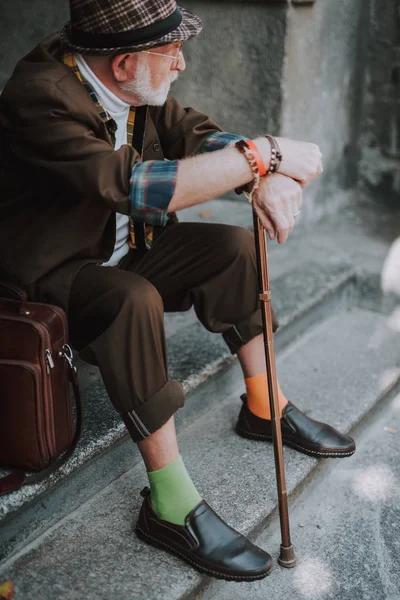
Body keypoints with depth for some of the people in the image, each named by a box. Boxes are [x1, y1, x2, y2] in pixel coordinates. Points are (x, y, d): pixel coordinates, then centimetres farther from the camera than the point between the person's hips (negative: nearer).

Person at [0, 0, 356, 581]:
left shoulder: (132, 85, -6)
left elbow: (194, 132, 0)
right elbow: (134, 184, -40)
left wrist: (267, 178, -23)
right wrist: (263, 154, -37)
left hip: (124, 248, 8)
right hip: (53, 273, -8)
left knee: (233, 245, 1)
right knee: (134, 299, -35)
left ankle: (265, 407, 13)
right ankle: (170, 506, -26)